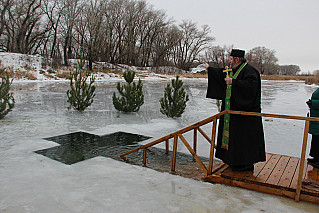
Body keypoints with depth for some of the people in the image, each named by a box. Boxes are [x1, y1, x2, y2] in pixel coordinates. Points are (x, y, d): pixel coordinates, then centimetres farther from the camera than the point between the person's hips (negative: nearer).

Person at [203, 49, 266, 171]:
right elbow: (222, 73, 31)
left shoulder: (249, 70, -13)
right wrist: (209, 69, 38)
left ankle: (246, 164, 8)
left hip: (244, 111, -10)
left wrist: (233, 82, -29)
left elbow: (251, 84, -30)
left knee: (243, 137, -4)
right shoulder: (234, 70, 15)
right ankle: (235, 161, 25)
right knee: (232, 135, 14)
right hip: (234, 109, 10)